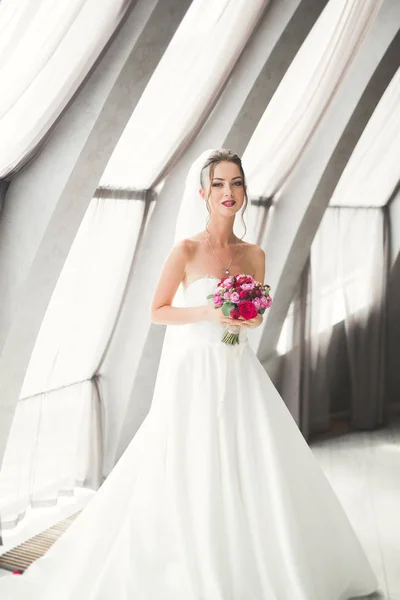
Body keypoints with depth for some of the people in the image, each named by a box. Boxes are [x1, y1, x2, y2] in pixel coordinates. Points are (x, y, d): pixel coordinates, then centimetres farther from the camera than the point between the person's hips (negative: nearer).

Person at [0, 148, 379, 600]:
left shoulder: (254, 254, 6)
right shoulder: (186, 249, -7)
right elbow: (157, 312, -5)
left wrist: (252, 319, -7)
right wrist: (208, 313, -17)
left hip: (240, 373, 5)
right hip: (195, 374, -4)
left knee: (253, 472, 9)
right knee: (191, 475, 2)